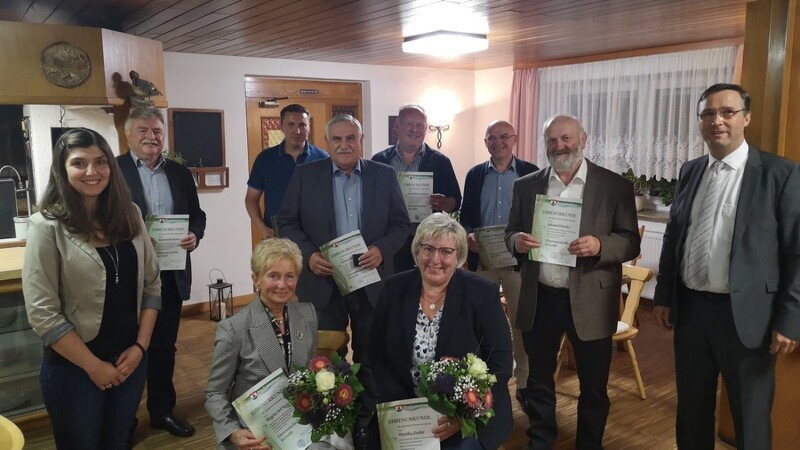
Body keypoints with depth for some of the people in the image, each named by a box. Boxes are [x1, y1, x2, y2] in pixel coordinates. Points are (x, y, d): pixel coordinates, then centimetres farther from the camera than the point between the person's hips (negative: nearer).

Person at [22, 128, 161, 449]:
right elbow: (42, 314, -15)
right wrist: (94, 366, -12)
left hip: (131, 359, 4)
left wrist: (140, 345, -4)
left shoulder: (129, 215, 0)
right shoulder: (47, 227, -13)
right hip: (74, 368, -4)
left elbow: (151, 284, 4)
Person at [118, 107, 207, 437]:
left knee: (164, 346, 16)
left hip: (171, 273, 4)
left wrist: (195, 234, -8)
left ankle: (162, 410, 32)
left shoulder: (180, 173, 10)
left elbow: (196, 214, 12)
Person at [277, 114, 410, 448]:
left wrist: (381, 249, -15)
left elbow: (400, 223, 3)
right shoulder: (305, 175, 1)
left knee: (370, 357, 13)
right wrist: (308, 254, -14)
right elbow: (287, 221, 1)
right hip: (322, 282, -1)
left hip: (371, 281, 1)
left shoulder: (384, 175, 3)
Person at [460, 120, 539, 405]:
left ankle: (524, 383, 23)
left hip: (519, 259, -2)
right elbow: (465, 216, 7)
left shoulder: (531, 172, 0)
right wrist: (468, 235, -14)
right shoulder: (475, 174, 6)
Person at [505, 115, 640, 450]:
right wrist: (518, 241, -16)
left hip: (590, 302, -2)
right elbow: (511, 235, 8)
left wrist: (599, 245, -25)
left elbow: (631, 242, -4)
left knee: (594, 387, 13)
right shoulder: (526, 185, 5)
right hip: (539, 300, 2)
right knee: (538, 381, 18)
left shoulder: (615, 186, -3)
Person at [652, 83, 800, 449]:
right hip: (689, 308, 4)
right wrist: (663, 296, 10)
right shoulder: (690, 172, 7)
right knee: (691, 409, 18)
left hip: (745, 314, -4)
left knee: (750, 420, 12)